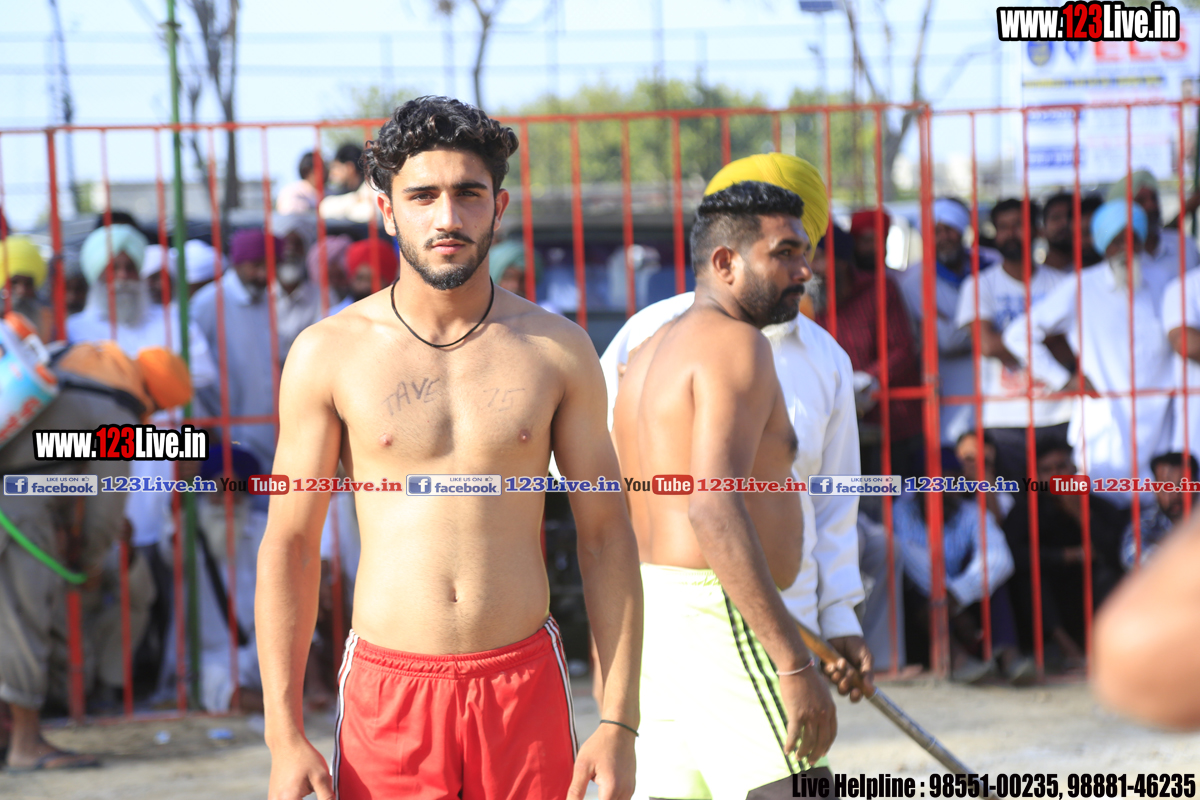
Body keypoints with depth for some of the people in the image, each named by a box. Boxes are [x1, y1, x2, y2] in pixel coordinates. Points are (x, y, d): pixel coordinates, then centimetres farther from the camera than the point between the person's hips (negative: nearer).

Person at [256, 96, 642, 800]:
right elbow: (290, 544, 1)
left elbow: (606, 536, 5)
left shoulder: (558, 350, 3)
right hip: (389, 687, -1)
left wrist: (619, 721, -1)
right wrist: (285, 734, -5)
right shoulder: (329, 354, 0)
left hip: (525, 685, 1)